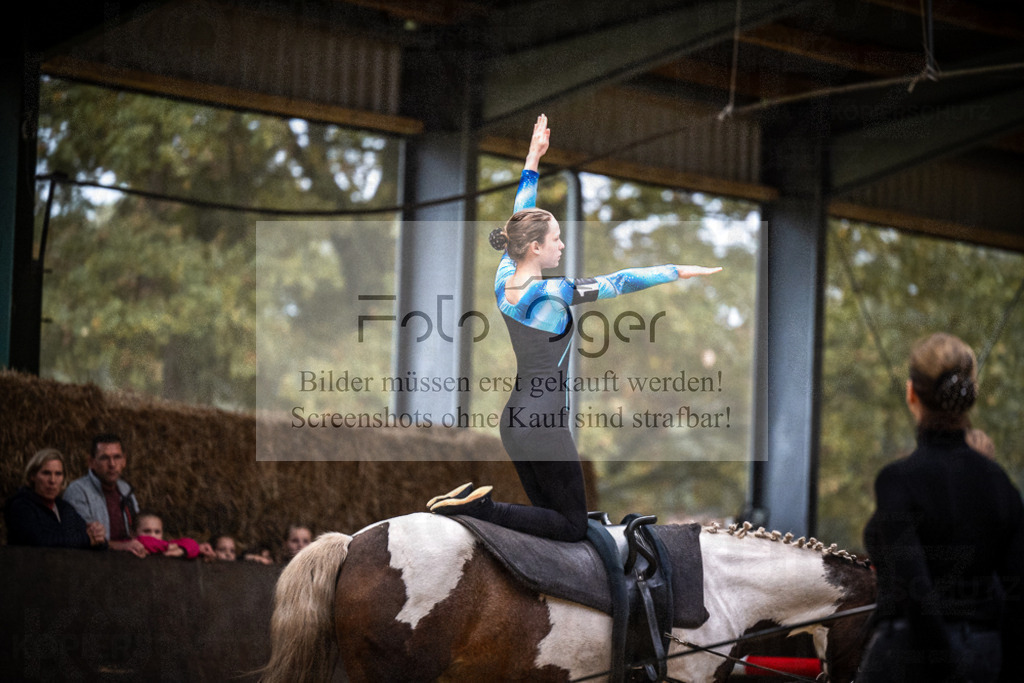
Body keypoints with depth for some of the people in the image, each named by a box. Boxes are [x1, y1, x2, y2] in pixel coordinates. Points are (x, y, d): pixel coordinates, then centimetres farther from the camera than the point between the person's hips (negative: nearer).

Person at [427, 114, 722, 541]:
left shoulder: (504, 281, 1)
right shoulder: (551, 294, -20)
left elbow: (520, 221, 12)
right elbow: (620, 282, -20)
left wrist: (533, 160, 19)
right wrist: (679, 272, -14)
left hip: (513, 421, 9)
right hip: (545, 426, -9)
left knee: (548, 512, 18)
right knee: (572, 527, 2)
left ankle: (470, 500, 1)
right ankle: (481, 508, -12)